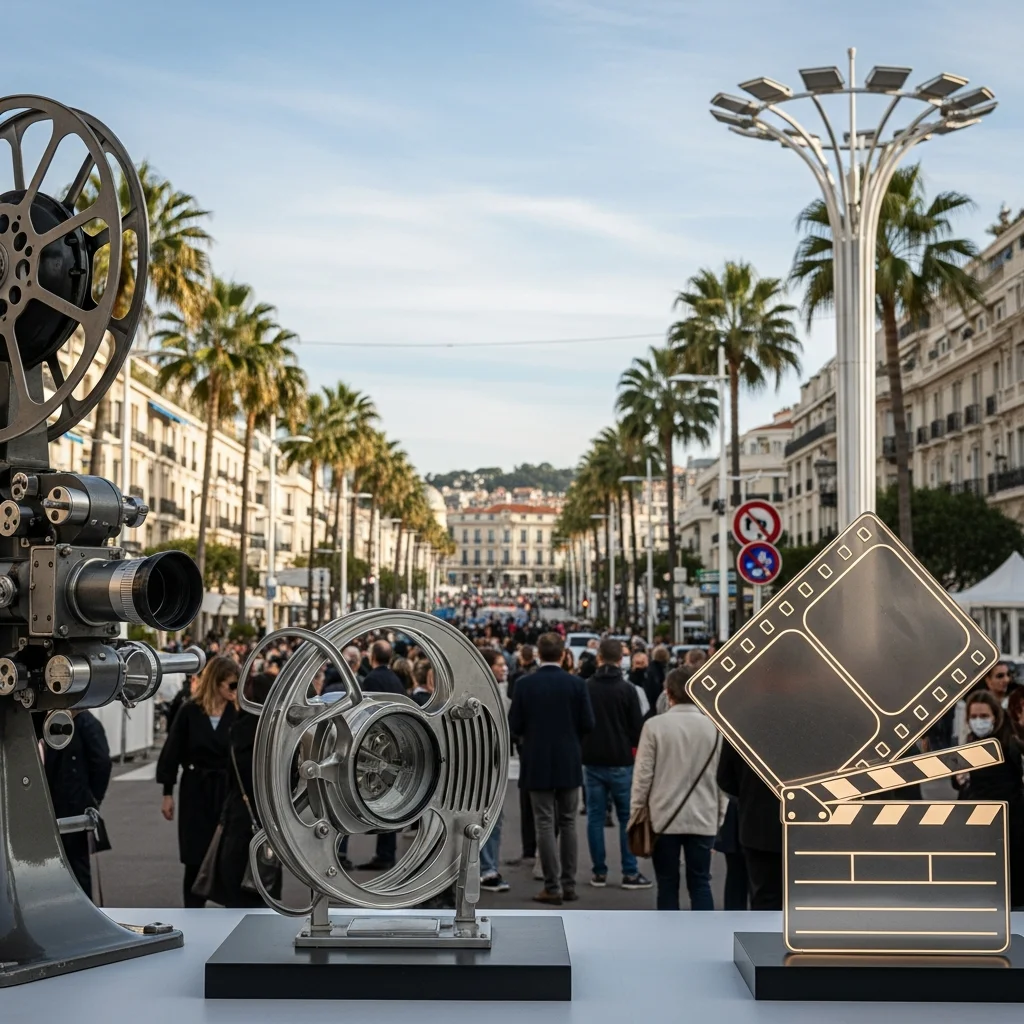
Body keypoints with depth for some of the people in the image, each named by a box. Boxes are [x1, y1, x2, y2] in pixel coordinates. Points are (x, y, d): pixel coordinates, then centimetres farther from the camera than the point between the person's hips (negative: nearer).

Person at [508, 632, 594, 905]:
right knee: (568, 823, 12)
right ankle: (569, 885, 16)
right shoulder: (576, 684, -6)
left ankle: (552, 887, 2)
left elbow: (514, 725, -7)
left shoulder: (525, 684, -8)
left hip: (537, 763, -1)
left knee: (545, 824, 2)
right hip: (569, 763, 2)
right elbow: (587, 724, -5)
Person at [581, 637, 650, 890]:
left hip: (592, 760, 3)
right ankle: (630, 873, 6)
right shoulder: (627, 689, -10)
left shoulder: (584, 688, -2)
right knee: (627, 817, 6)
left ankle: (599, 872, 10)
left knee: (595, 817, 8)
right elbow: (638, 727, -7)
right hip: (620, 761, -2)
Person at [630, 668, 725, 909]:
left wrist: (636, 812, 5)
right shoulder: (714, 727, 0)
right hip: (703, 818, 2)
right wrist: (720, 816, 13)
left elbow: (643, 774, -7)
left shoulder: (655, 725, -9)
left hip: (664, 817, -2)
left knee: (667, 884, 8)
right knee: (700, 883, 8)